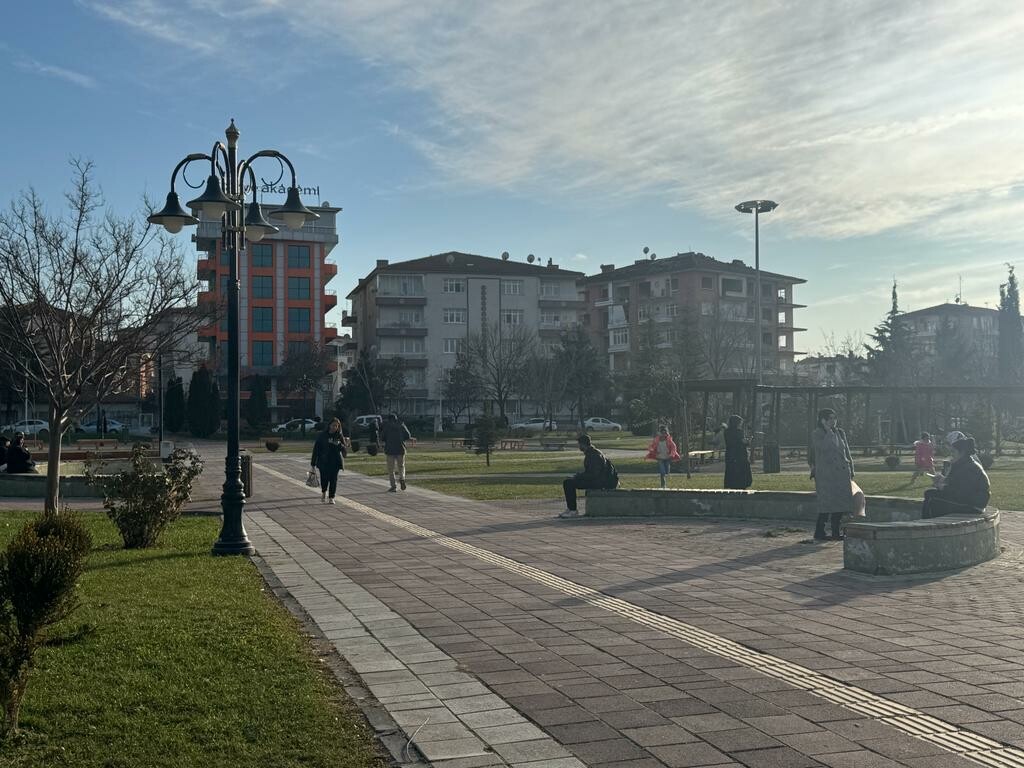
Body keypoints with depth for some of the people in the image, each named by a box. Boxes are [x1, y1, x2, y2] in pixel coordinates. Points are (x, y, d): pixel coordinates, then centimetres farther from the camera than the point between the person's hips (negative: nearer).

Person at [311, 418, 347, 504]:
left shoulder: (340, 436, 5)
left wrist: (339, 445, -21)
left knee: (333, 479, -2)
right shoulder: (322, 435, 1)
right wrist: (313, 462, 0)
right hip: (324, 461, -1)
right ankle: (323, 493, 25)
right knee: (324, 478, -6)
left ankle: (331, 498, 8)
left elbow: (345, 450, 1)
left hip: (335, 462, 1)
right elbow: (316, 449, 3)